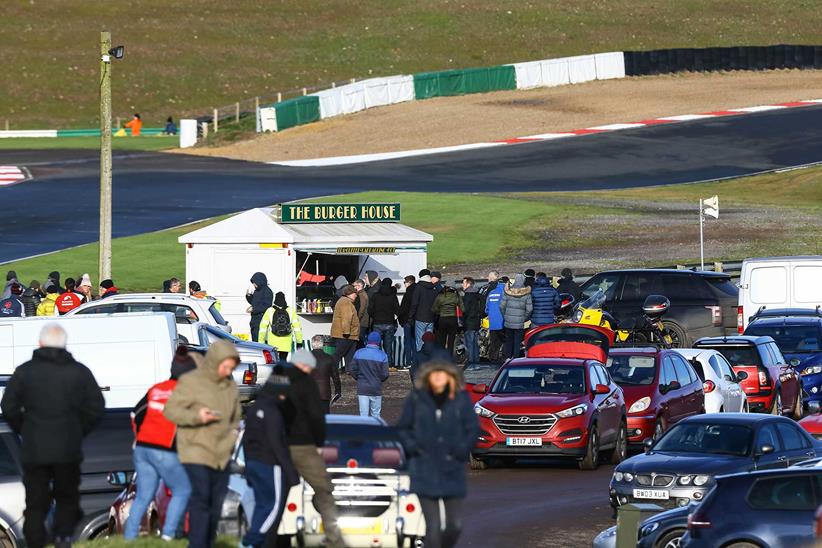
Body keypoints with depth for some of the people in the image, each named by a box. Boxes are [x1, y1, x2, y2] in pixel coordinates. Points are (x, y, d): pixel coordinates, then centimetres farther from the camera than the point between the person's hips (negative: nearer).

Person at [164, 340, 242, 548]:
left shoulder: (230, 386, 11)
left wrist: (232, 434, 6)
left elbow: (236, 416, 25)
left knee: (216, 502, 11)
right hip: (196, 451, -7)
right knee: (201, 497, -17)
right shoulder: (190, 382, -10)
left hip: (221, 455, 7)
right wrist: (196, 416, -25)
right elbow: (170, 410, -10)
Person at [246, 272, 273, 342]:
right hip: (255, 319, 9)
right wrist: (249, 296, 7)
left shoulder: (267, 291, -11)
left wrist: (254, 309, -18)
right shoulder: (257, 291, 14)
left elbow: (266, 306, -18)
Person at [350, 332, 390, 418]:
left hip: (362, 388, 1)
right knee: (375, 415, 10)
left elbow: (352, 370, -2)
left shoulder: (359, 353, -3)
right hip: (376, 389, -1)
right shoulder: (382, 356, -8)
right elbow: (385, 374, -8)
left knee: (363, 415, 2)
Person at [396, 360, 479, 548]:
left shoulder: (461, 399, 0)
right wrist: (413, 447, -6)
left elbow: (473, 429, 6)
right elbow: (403, 428, 9)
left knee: (455, 525, 1)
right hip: (424, 473, -1)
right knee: (433, 526, -5)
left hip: (453, 472, 1)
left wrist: (461, 450, -6)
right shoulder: (416, 398, 0)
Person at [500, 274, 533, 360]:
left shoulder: (507, 292, -5)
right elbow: (529, 309, -9)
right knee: (517, 341, 6)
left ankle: (507, 357, 18)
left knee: (508, 340, 15)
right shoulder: (526, 294, -9)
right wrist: (525, 318, 7)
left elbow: (502, 306, -2)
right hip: (519, 323, -2)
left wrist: (504, 316, 12)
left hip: (508, 321, 2)